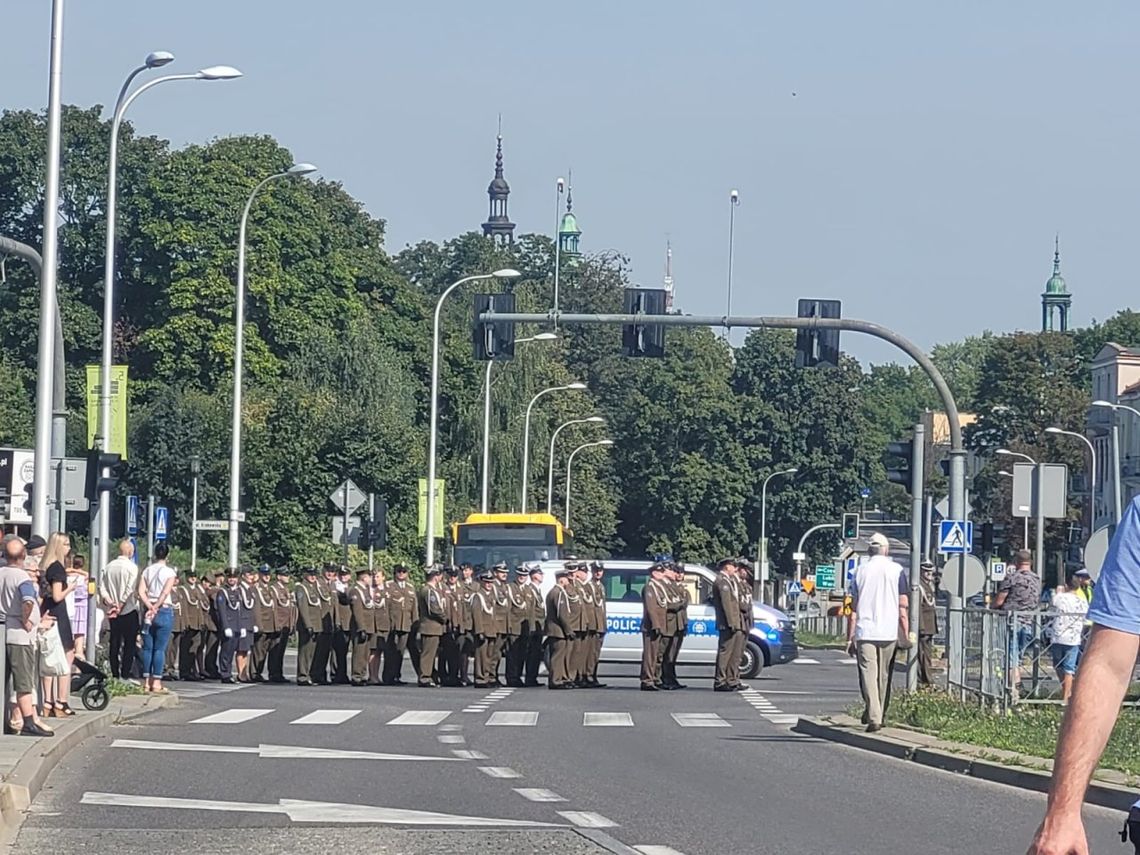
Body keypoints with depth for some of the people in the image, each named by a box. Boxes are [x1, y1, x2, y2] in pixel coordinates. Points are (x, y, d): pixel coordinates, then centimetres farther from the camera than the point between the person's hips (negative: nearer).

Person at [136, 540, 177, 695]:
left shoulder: (147, 571, 7)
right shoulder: (170, 572, -4)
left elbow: (141, 592, -3)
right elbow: (165, 592, -14)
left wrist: (150, 607, -8)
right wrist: (156, 608, -8)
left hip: (148, 610, 4)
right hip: (164, 611, -4)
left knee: (147, 647, 7)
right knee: (160, 648, -3)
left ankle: (146, 682, 6)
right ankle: (156, 683, -5)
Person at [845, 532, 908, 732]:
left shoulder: (861, 570, 6)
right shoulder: (897, 570, 3)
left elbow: (853, 609, 6)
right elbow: (903, 606, -1)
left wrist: (850, 638, 10)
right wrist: (906, 634, 4)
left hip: (864, 633, -1)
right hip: (889, 633, 1)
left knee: (868, 674, -5)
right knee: (884, 675, 13)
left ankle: (873, 717, -19)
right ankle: (879, 715, 21)